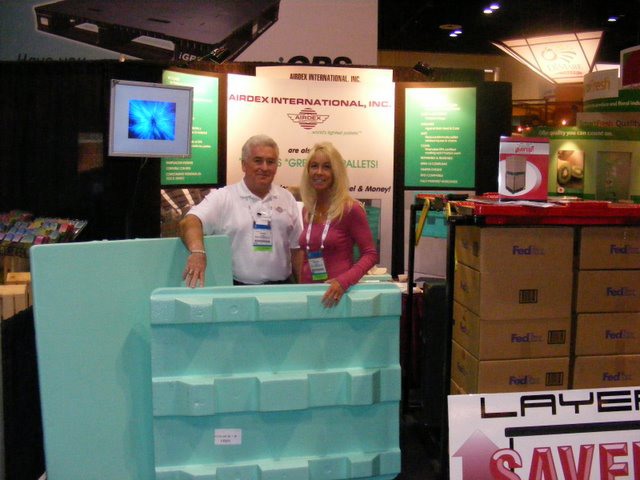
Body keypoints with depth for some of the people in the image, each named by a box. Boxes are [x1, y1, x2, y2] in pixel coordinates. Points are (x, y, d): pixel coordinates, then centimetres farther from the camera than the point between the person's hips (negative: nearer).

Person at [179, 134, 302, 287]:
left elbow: (296, 248, 14)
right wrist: (198, 251, -35)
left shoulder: (287, 198, 12)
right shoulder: (222, 197, -1)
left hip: (280, 288, 3)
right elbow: (190, 221, -16)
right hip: (236, 289, -3)